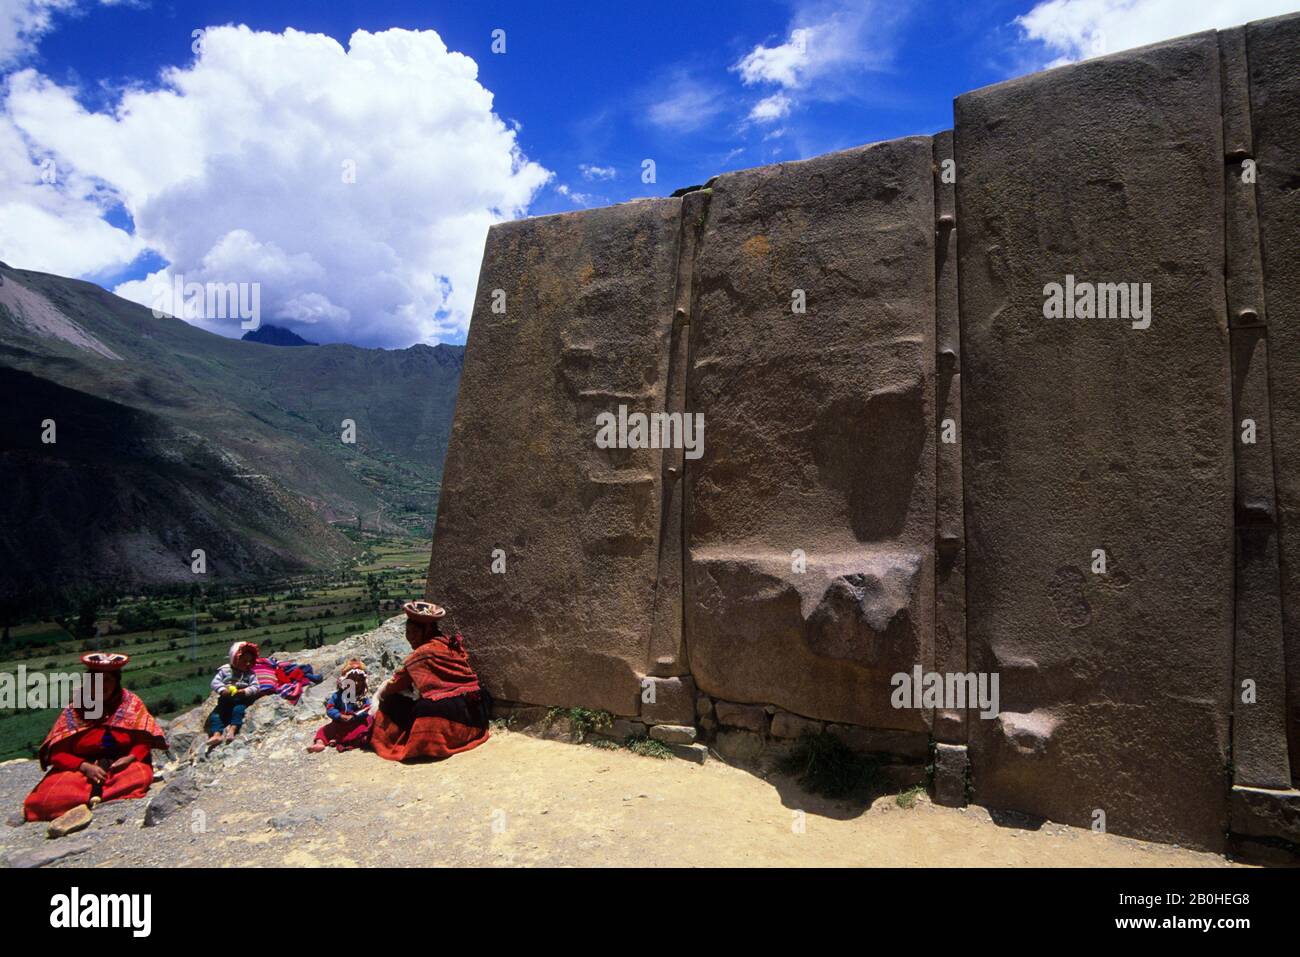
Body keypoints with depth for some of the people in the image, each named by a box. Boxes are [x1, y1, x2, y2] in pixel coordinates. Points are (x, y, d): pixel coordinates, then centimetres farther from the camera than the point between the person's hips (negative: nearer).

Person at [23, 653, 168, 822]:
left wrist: (131, 758, -20)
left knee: (140, 776, -34)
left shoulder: (131, 703, 0)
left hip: (123, 765, 0)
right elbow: (57, 753, -3)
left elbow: (144, 741, 0)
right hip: (79, 769, 0)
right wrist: (84, 766, -20)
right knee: (47, 799, -27)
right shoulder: (74, 711, -1)